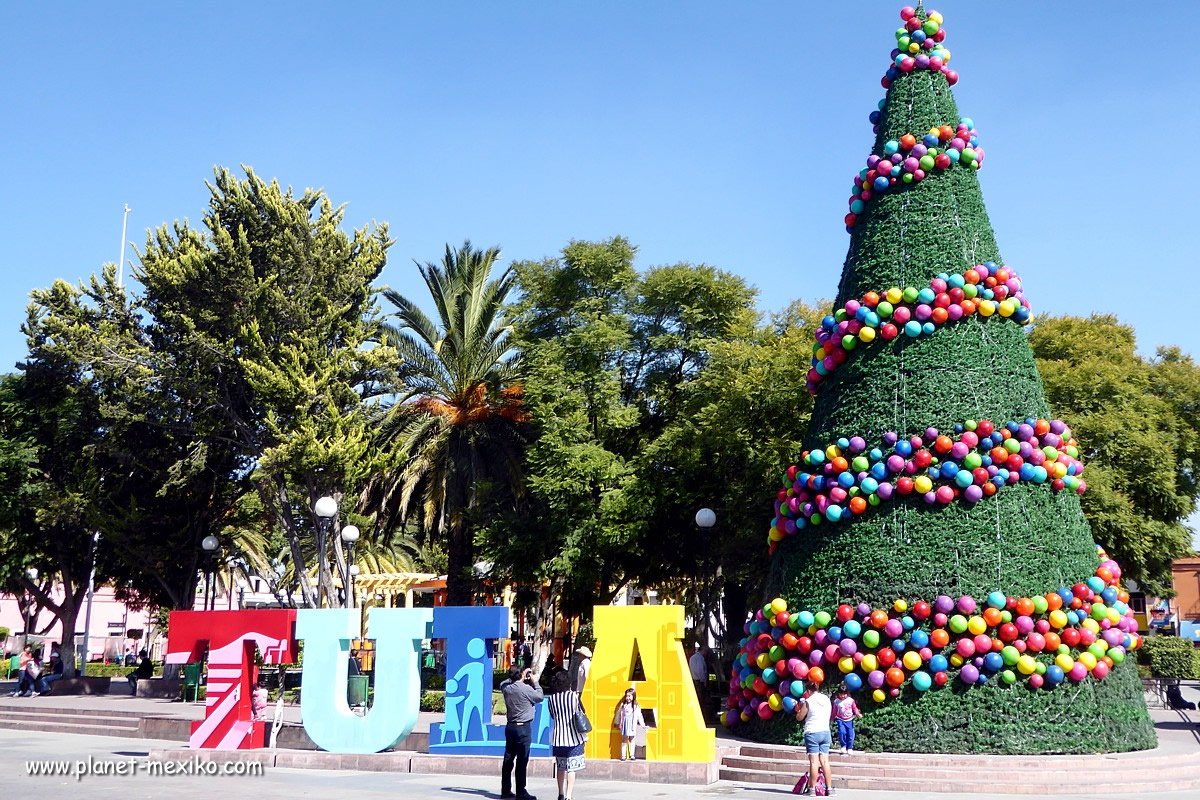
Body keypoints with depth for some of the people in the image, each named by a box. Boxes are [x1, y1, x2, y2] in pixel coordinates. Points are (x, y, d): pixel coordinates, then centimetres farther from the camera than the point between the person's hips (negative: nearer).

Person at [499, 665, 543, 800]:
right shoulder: (525, 688, -17)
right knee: (522, 761, -3)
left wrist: (522, 677, 21)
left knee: (508, 759, 11)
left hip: (510, 727, 7)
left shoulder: (506, 687, 1)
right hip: (523, 728, -7)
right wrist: (533, 681, 6)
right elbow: (540, 696, -2)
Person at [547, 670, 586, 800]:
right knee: (571, 768, -2)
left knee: (561, 767, 15)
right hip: (574, 737, -3)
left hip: (558, 738, 3)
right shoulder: (573, 695, -8)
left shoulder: (551, 699, 1)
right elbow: (580, 714, -2)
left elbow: (553, 716, 12)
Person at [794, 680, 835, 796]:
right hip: (825, 732, 5)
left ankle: (811, 788, -3)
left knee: (814, 761, -5)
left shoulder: (808, 701, -7)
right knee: (824, 761, 6)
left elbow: (799, 718, -1)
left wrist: (800, 707, 16)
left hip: (812, 733, -5)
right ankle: (829, 788, 4)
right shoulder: (827, 700, 8)